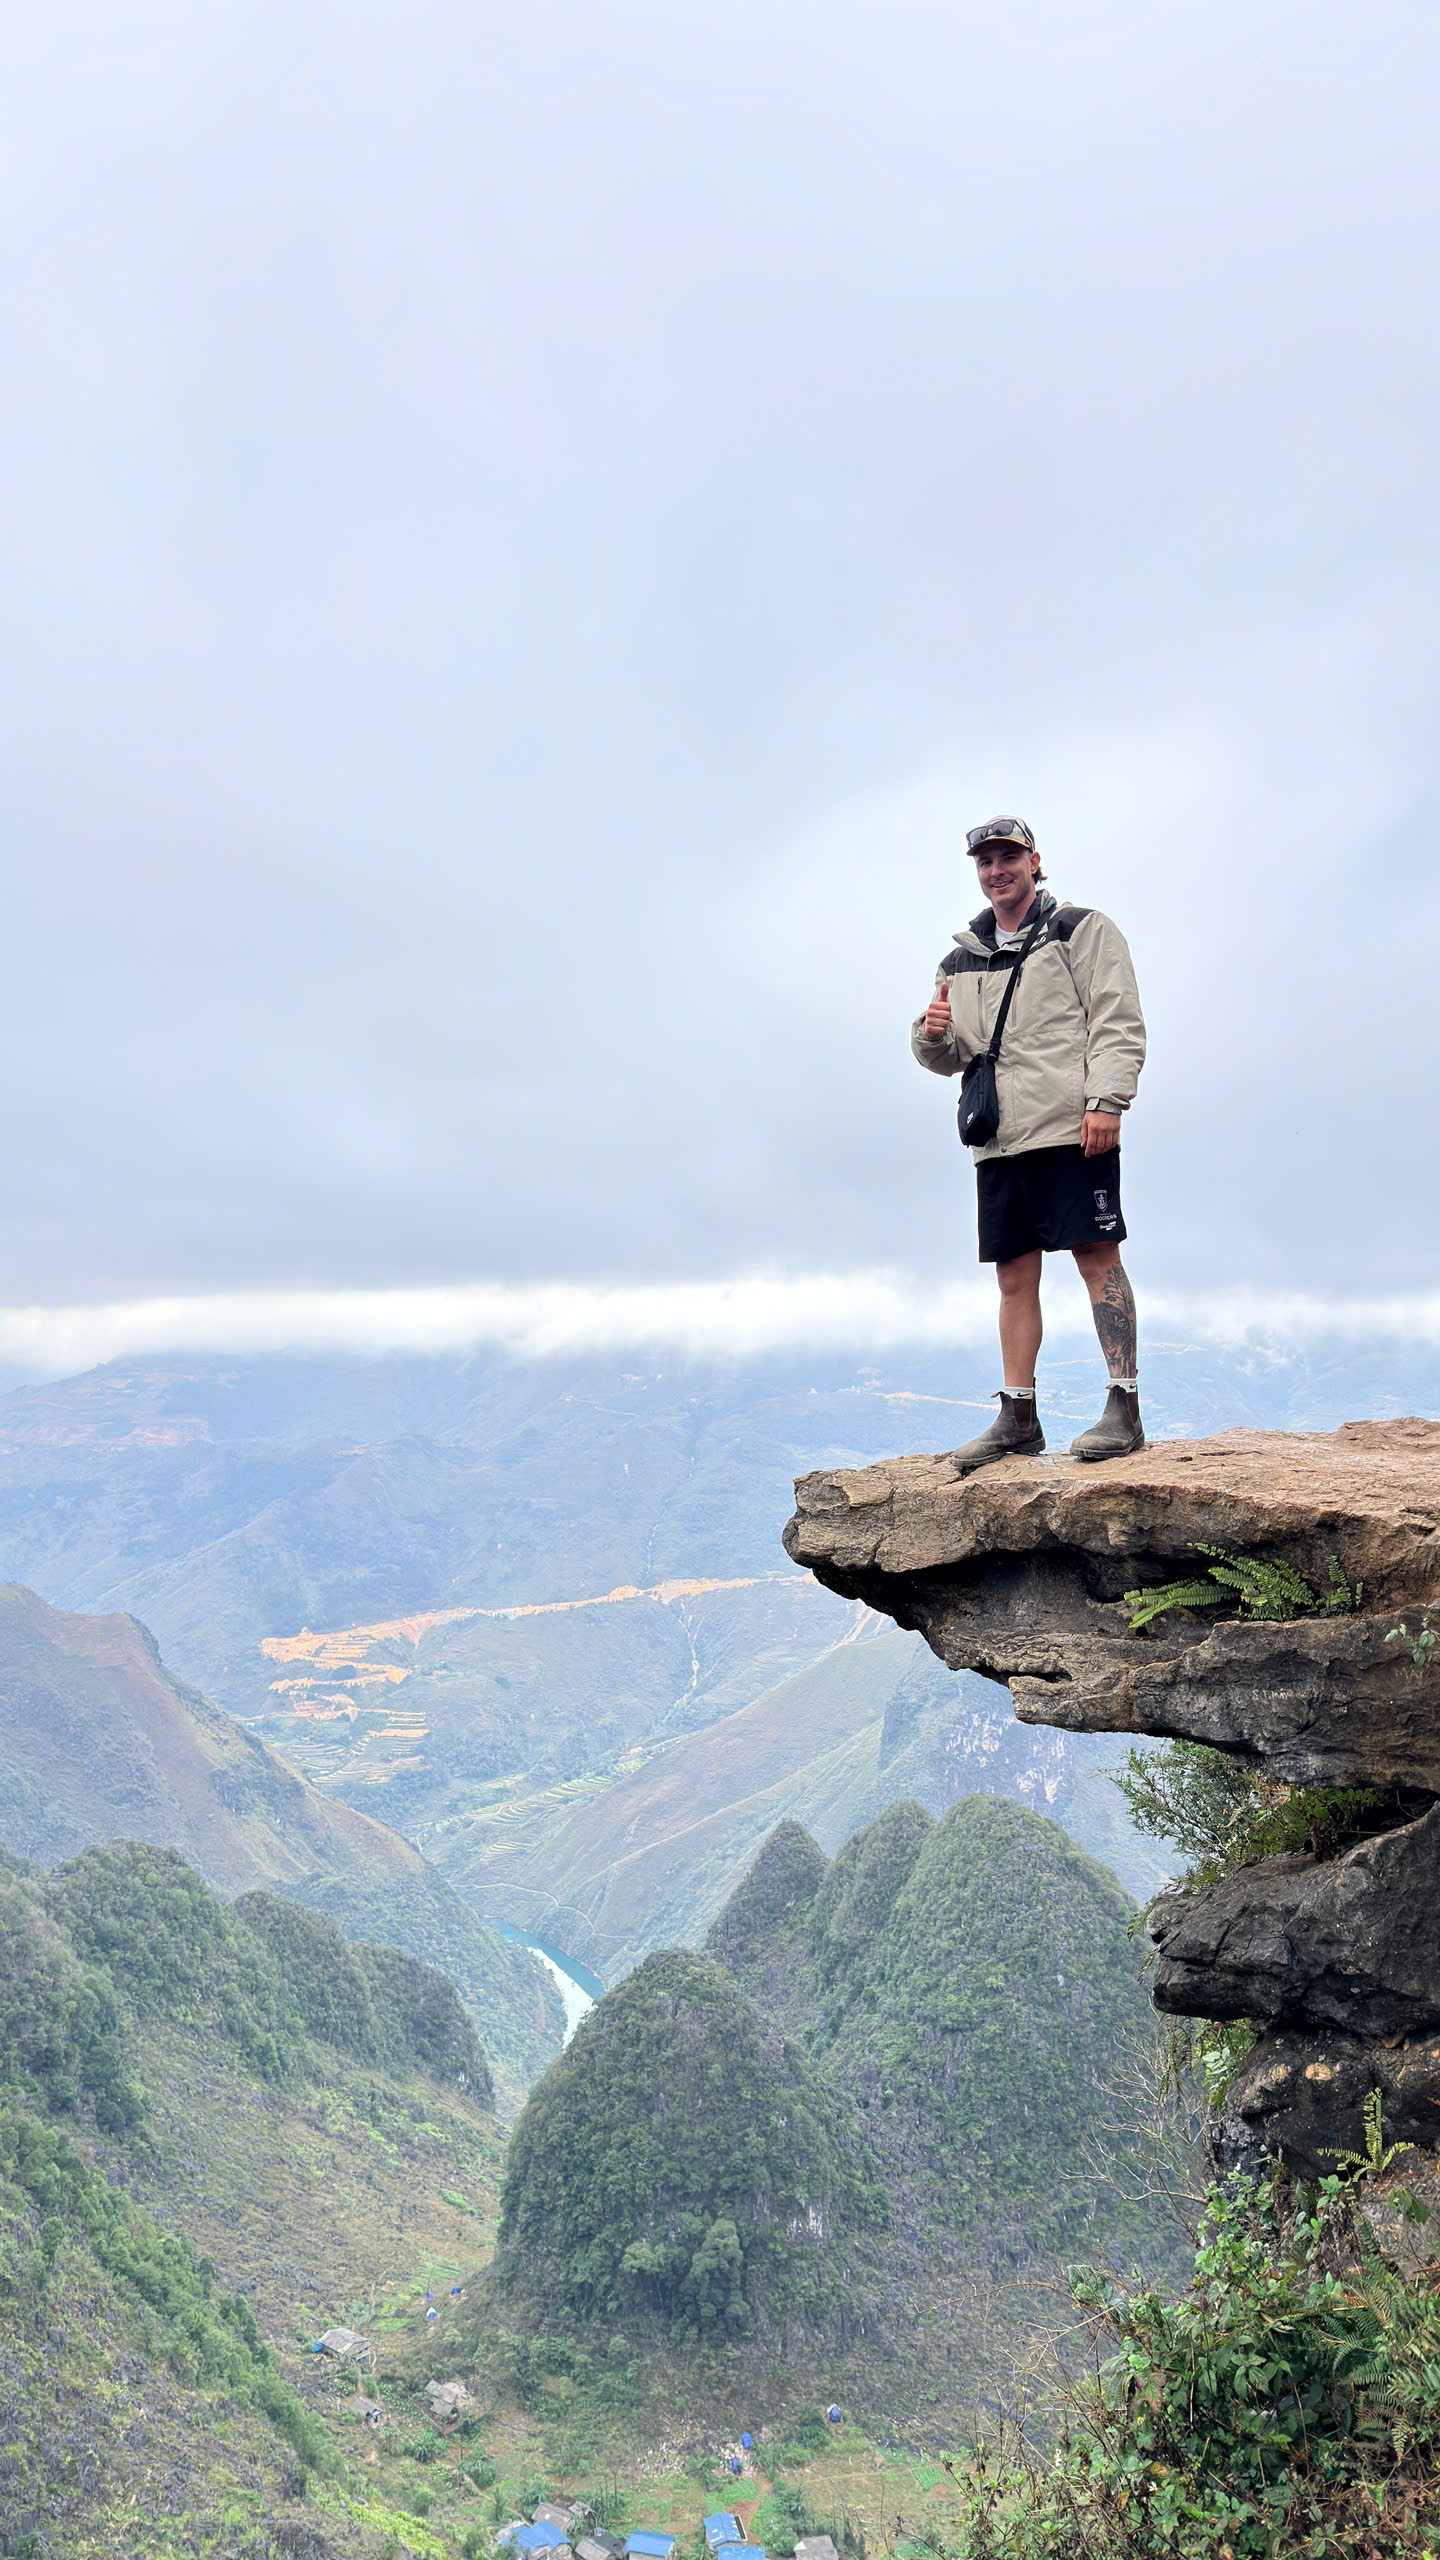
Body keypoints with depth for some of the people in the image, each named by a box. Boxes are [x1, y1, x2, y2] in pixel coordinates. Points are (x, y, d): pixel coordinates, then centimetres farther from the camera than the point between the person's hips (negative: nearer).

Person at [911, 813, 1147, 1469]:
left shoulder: (1081, 930, 6)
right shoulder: (960, 961, 21)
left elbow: (1118, 1020, -3)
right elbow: (947, 1058, 25)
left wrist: (1105, 1099, -15)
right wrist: (932, 1034, 2)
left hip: (1071, 1129, -6)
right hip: (998, 1142, 6)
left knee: (1098, 1258, -8)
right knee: (1014, 1277, 6)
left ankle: (1124, 1409, -7)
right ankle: (1018, 1420, 9)